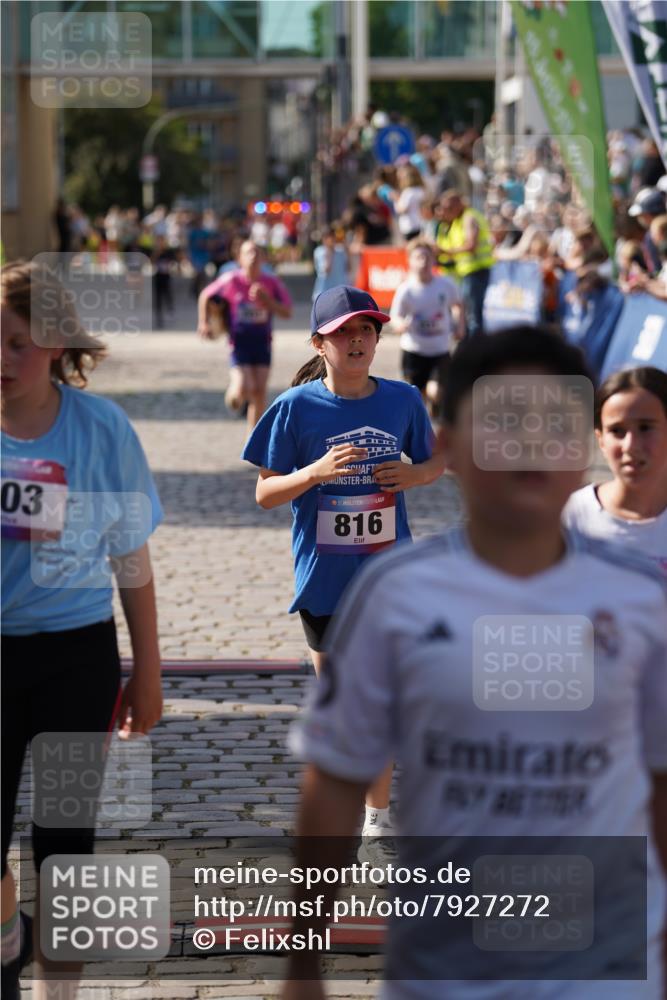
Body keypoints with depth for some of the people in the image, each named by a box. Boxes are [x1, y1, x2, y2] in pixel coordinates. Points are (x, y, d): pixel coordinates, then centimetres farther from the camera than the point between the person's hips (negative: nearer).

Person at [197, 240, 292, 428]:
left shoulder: (272, 283, -4)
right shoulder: (231, 281, -8)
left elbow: (287, 312, -7)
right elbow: (205, 296, 7)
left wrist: (266, 300, -21)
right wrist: (203, 323, 7)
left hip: (262, 342, 2)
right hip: (240, 342, -2)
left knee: (259, 391, -1)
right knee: (243, 389, -17)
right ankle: (234, 392, 22)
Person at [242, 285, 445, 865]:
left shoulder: (402, 400, -2)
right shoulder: (297, 407, -8)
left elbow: (434, 460, 13)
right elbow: (265, 493, -6)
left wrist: (417, 474, -10)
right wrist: (314, 472, -24)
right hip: (324, 574, -1)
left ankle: (379, 819, 16)